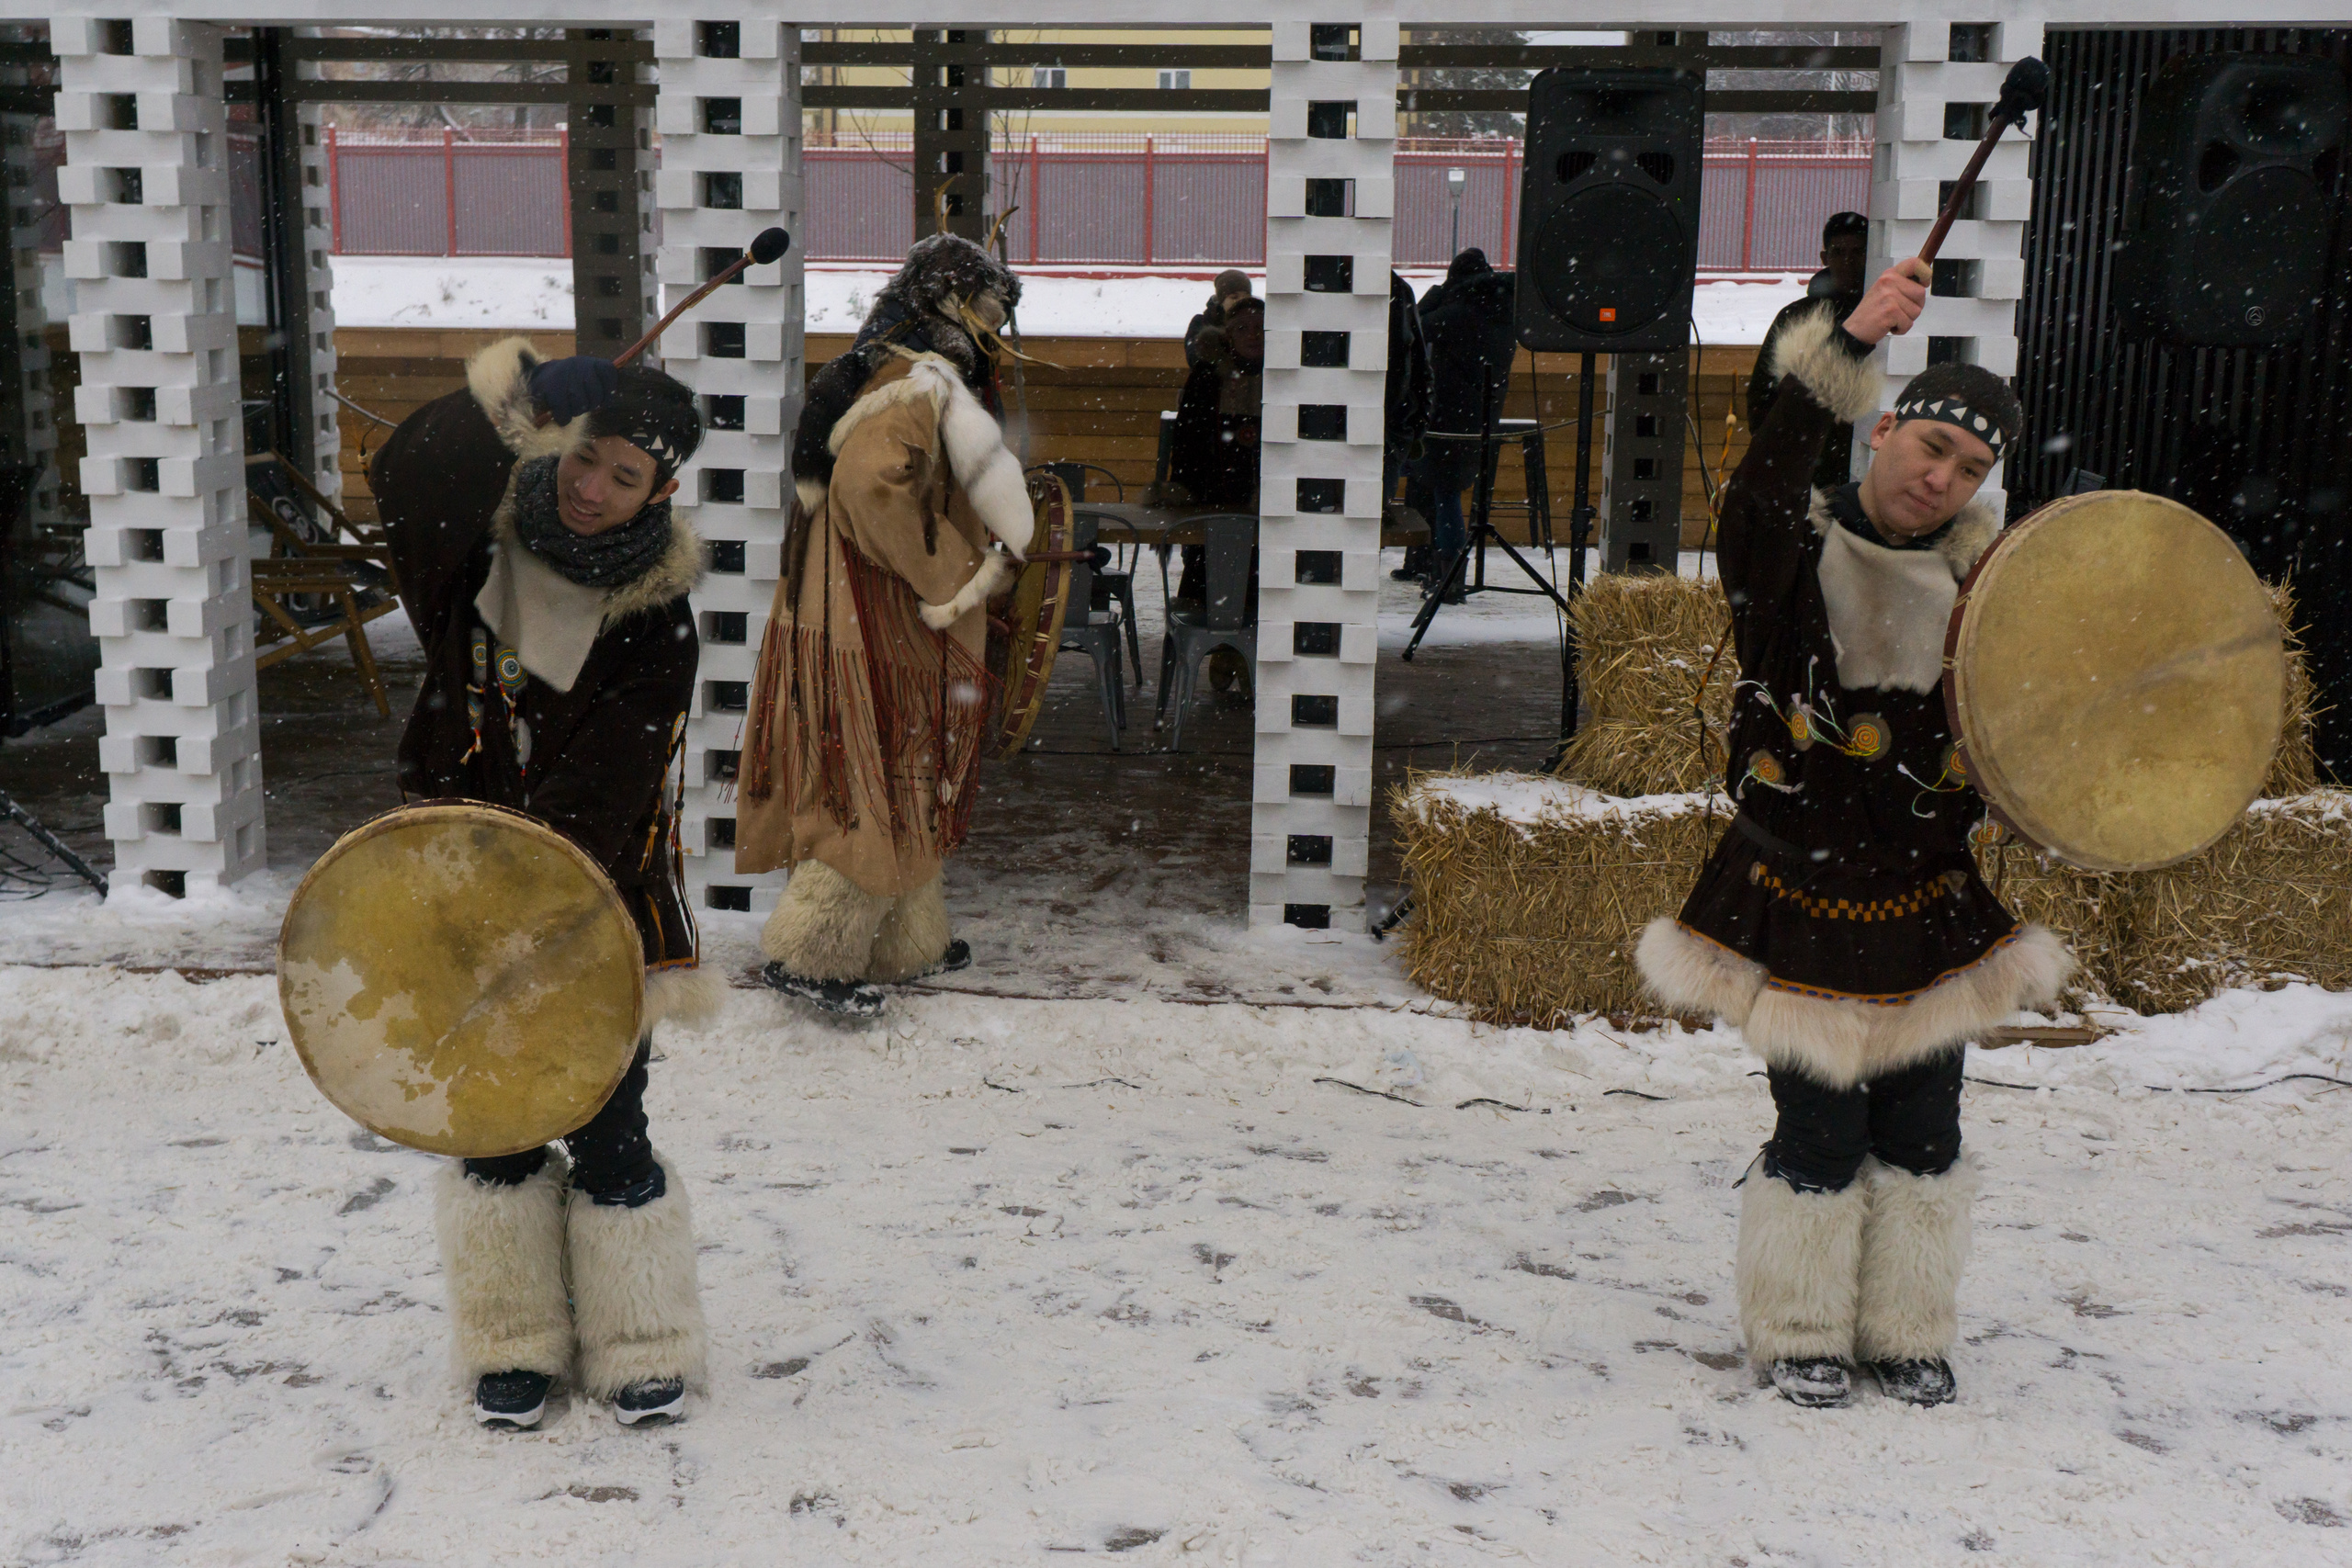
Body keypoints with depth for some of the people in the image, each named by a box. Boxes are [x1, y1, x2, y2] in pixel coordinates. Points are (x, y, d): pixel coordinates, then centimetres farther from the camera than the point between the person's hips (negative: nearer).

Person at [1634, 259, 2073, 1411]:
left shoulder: (1981, 576, 3)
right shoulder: (1797, 553, -8)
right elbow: (1764, 486, -31)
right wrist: (1848, 342, -40)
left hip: (1926, 904, 4)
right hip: (1801, 901, -4)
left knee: (1920, 1130, 11)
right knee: (1819, 1132, 1)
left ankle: (1906, 1331, 32)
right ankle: (1800, 1335, 23)